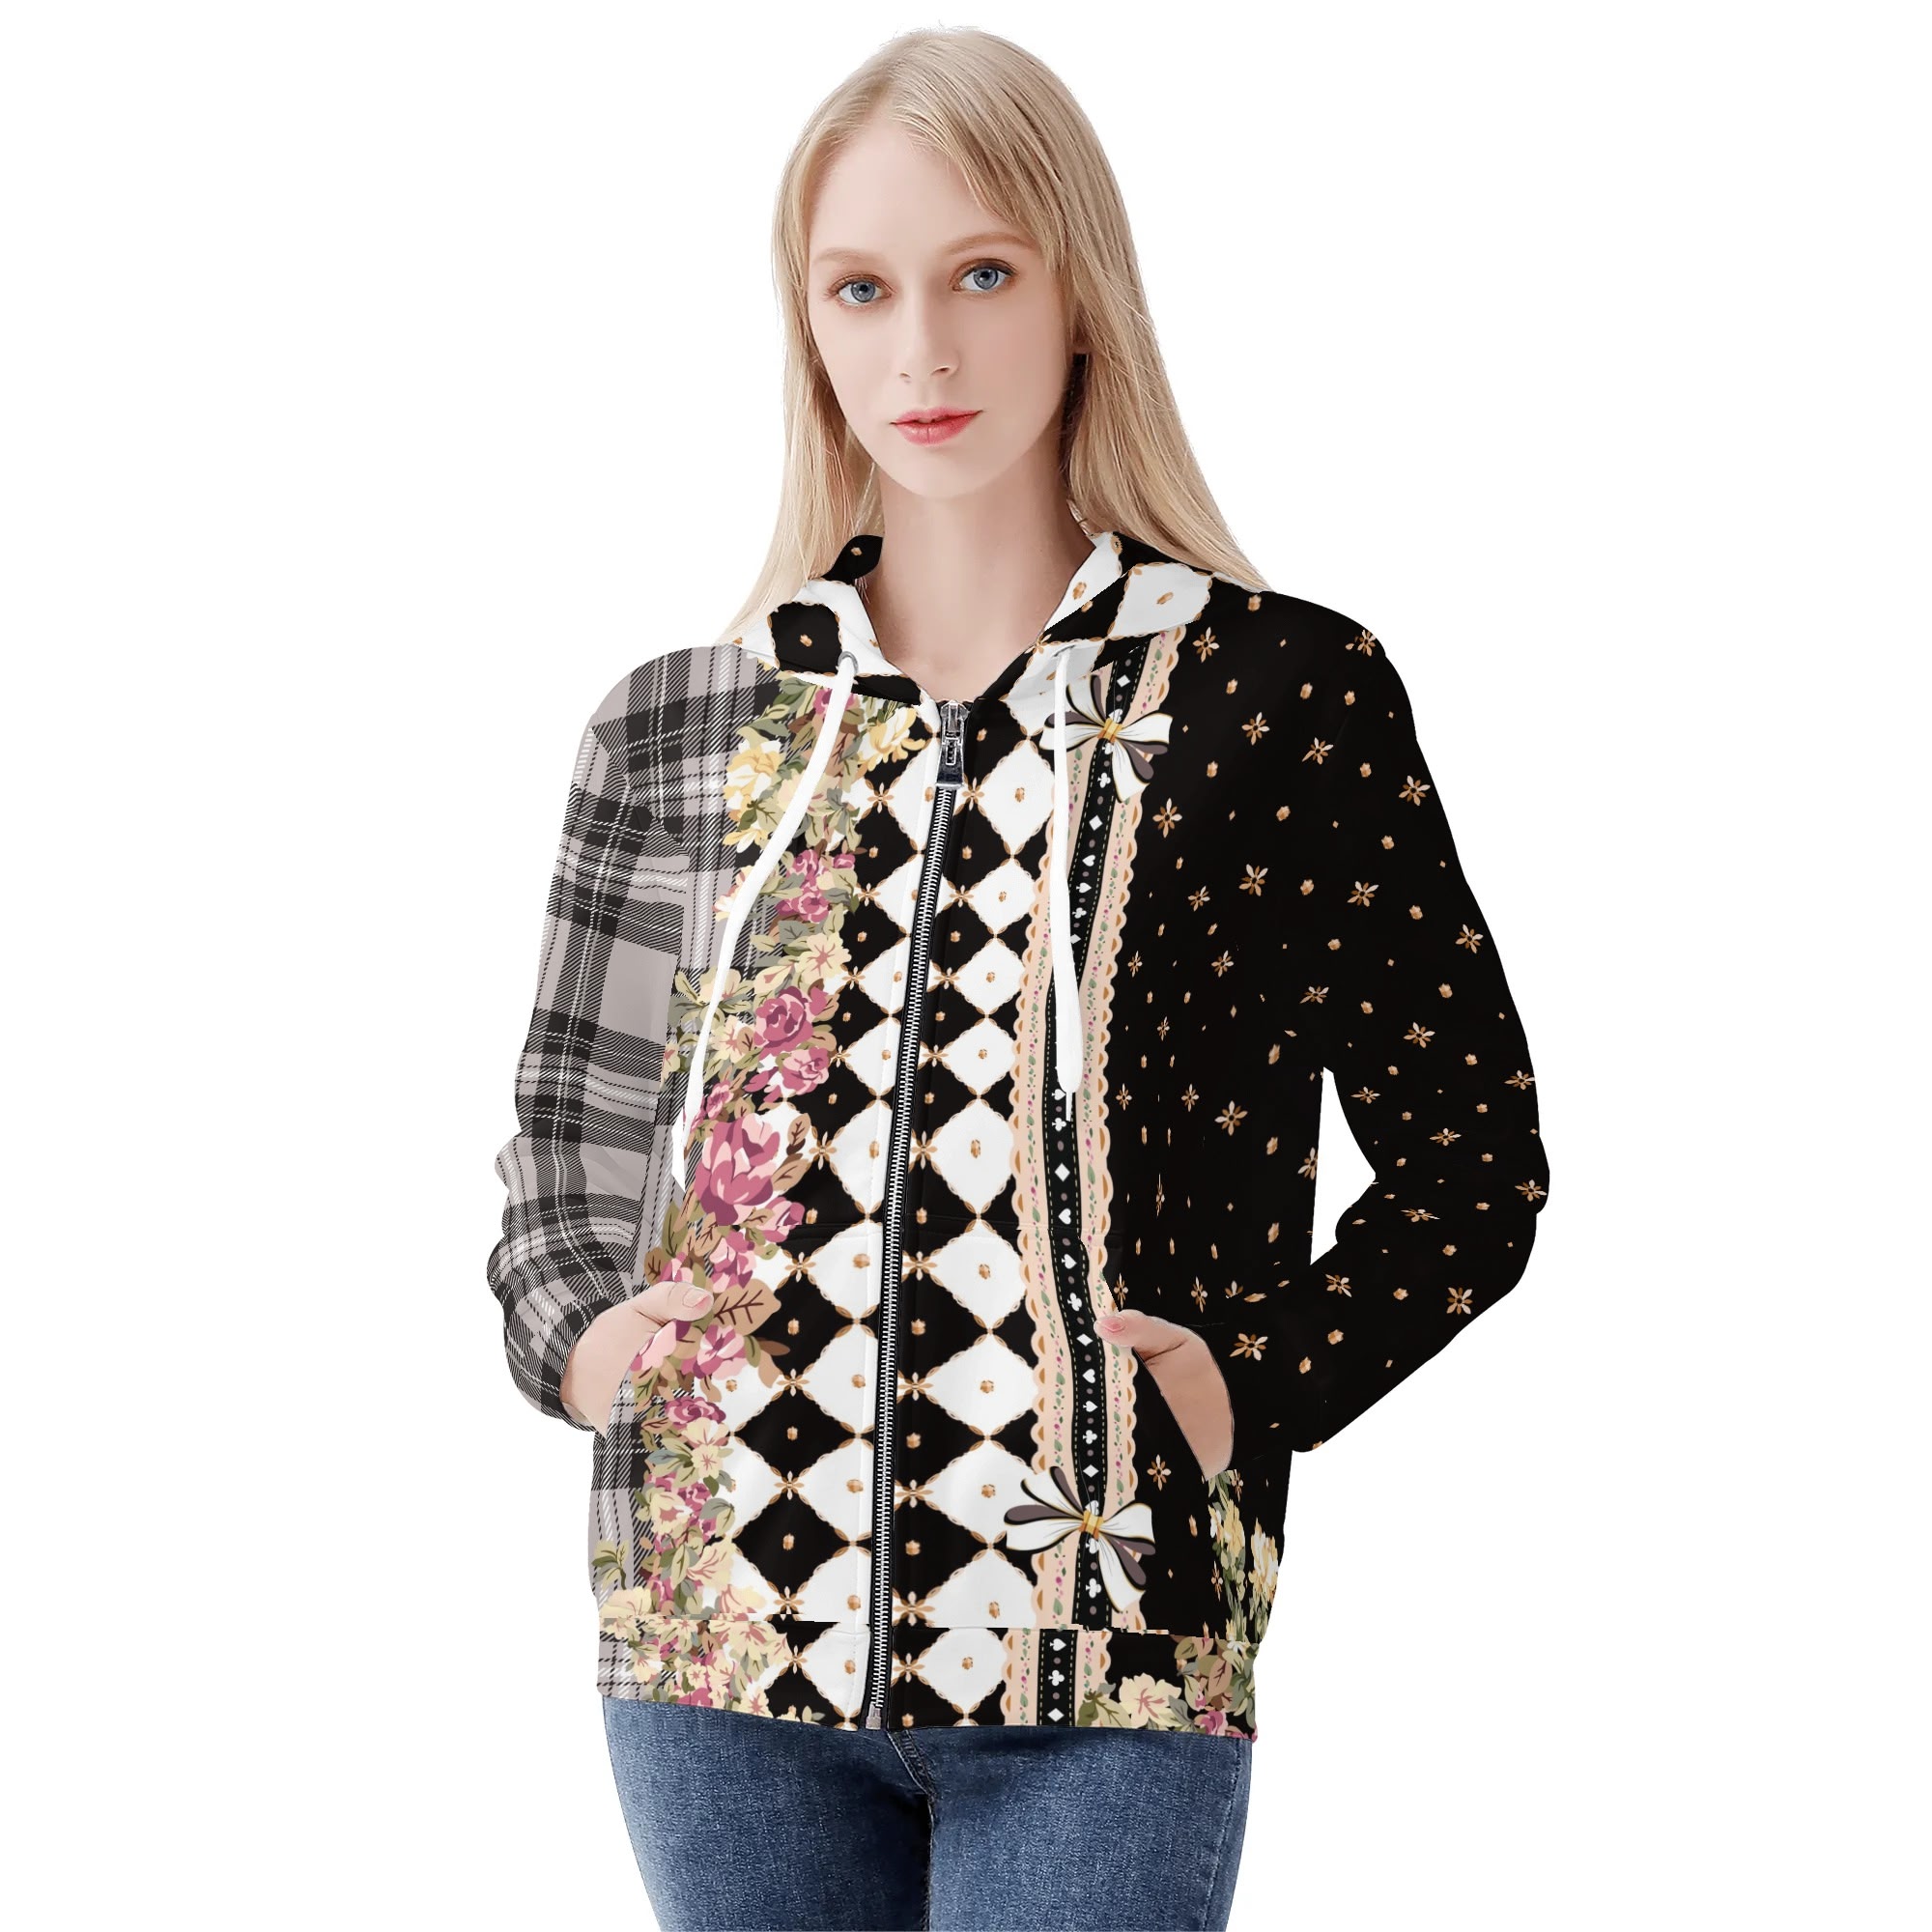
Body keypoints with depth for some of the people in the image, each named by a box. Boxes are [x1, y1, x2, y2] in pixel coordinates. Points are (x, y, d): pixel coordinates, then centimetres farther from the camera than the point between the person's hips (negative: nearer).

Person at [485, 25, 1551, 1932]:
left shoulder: (1280, 689, 1)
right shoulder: (688, 724, 9)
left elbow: (1467, 1163, 4)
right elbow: (569, 1135, 18)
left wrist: (1252, 1380, -8)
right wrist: (573, 1332, -1)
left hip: (1101, 1650, -3)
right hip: (724, 1613, 3)